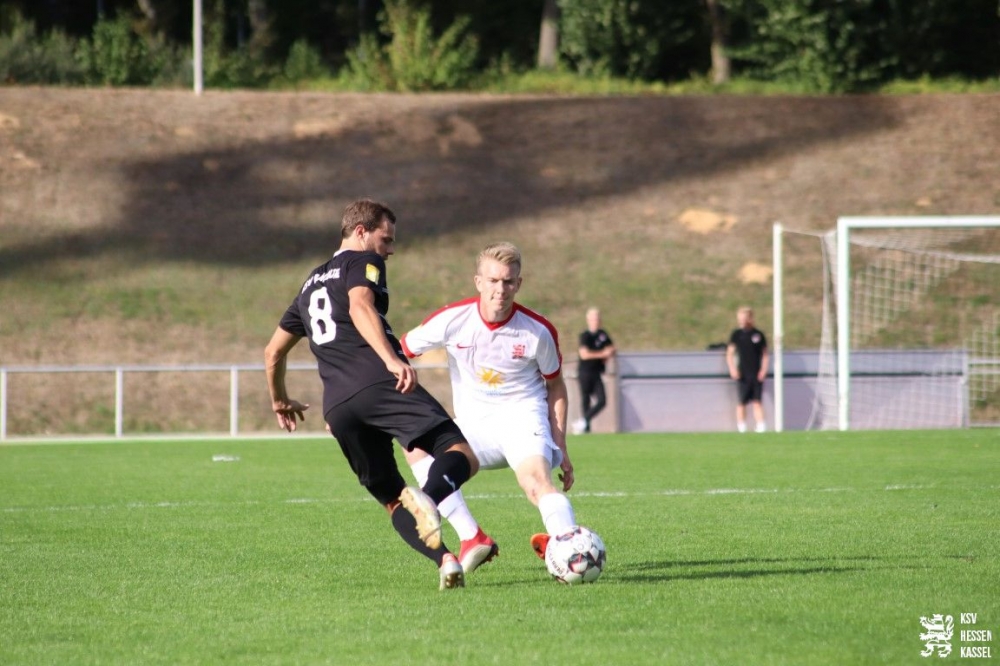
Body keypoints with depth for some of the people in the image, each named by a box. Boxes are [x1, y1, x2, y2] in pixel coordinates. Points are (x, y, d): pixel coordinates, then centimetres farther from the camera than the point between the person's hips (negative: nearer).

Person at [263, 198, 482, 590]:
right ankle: (428, 498, -46)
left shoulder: (311, 284, 33)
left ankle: (444, 559, -13)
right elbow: (360, 308, -11)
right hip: (380, 383, -6)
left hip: (337, 407, 6)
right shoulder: (363, 262, 12)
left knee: (390, 498, 11)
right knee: (462, 456, -14)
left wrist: (280, 402, 56)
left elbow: (273, 352, 40)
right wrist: (392, 360, -25)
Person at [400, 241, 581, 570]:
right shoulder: (452, 320, -10)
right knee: (416, 445, -22)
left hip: (521, 416, -3)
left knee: (536, 479, -32)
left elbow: (555, 387, 7)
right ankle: (472, 539, -25)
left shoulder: (539, 331, -9)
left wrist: (560, 447, 2)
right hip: (473, 425, 3)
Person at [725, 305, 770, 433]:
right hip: (743, 374, 0)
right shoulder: (737, 334, 5)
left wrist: (763, 370, -2)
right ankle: (741, 429, 4)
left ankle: (760, 427, -4)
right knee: (741, 403, -1)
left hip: (757, 374, 0)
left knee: (757, 402, -2)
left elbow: (764, 354, 10)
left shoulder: (758, 335, 6)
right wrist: (732, 369, -8)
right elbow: (729, 353, 6)